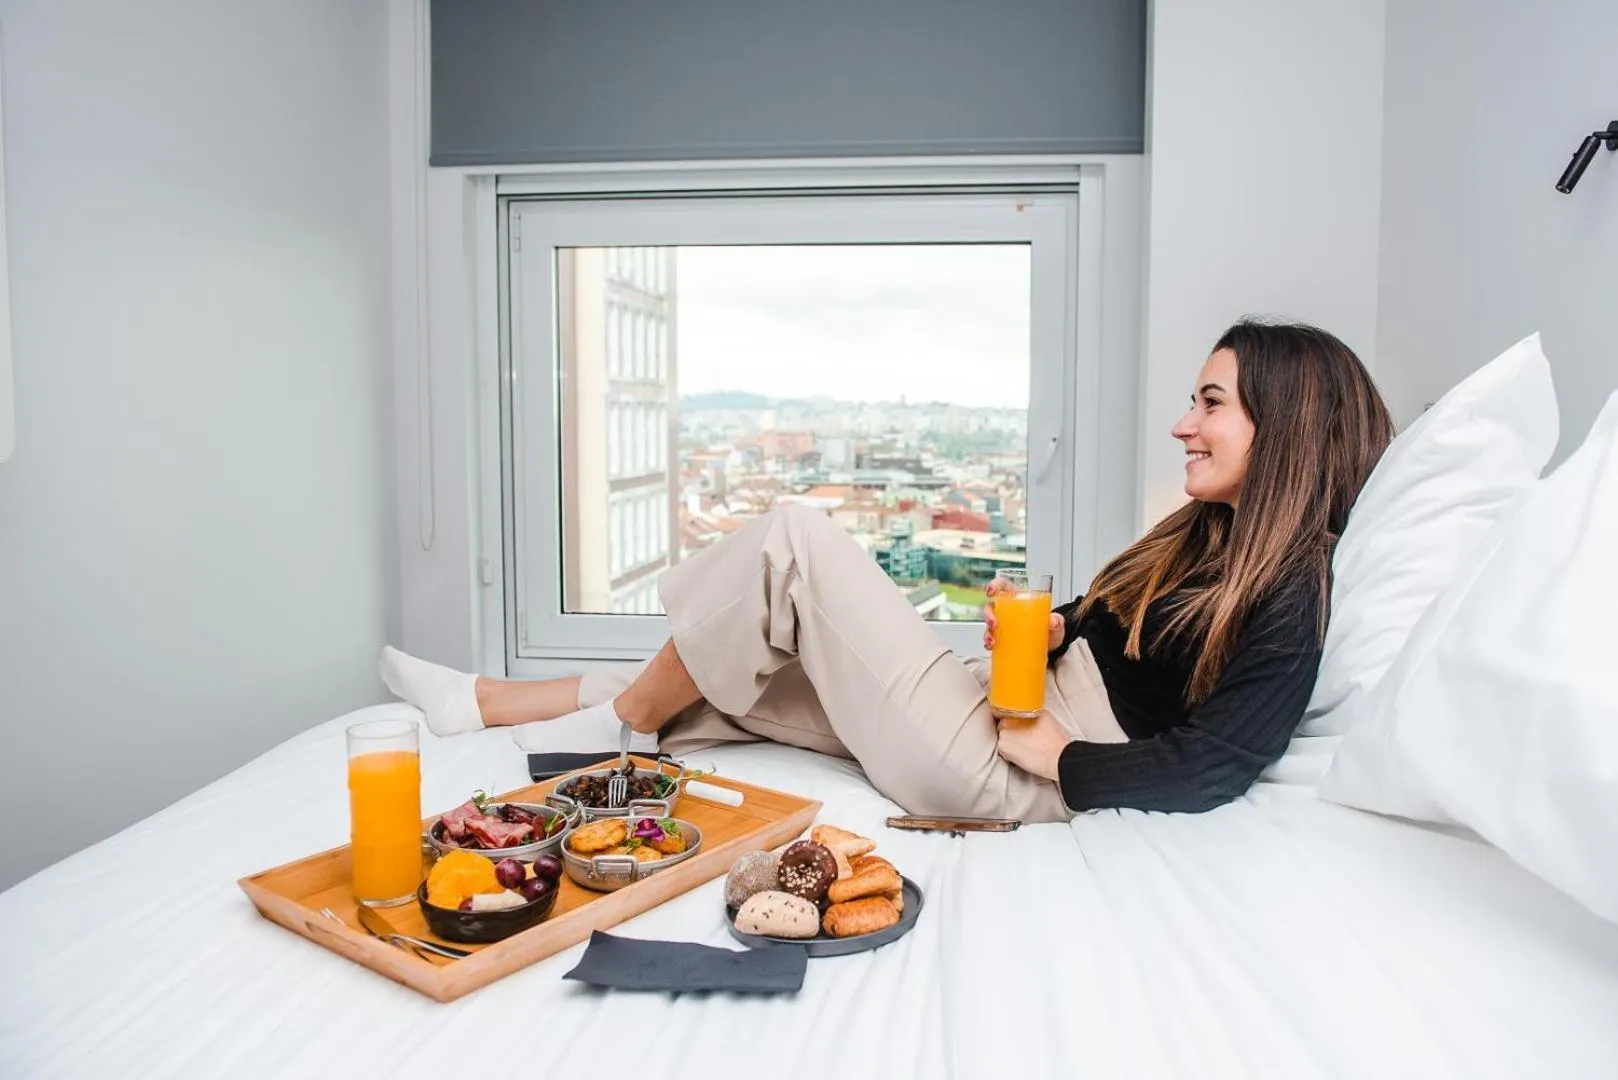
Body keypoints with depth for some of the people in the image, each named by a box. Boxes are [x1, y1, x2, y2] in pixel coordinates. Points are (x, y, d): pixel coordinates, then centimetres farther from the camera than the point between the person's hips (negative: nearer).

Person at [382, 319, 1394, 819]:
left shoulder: (1290, 595, -13)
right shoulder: (1209, 536, 13)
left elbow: (1207, 770, -21)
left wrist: (1054, 751, -14)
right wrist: (1052, 628, 0)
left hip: (999, 772, -9)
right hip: (1006, 715, 9)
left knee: (794, 541, -13)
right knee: (727, 675, 8)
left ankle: (628, 718, 9)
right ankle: (483, 705, 23)